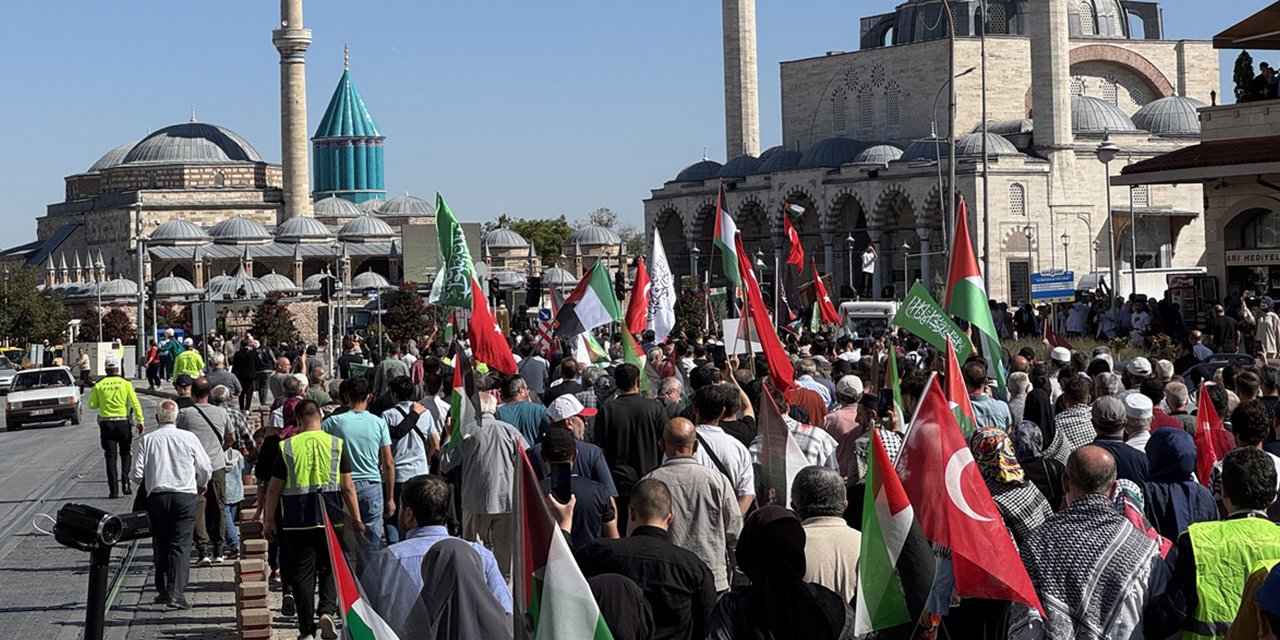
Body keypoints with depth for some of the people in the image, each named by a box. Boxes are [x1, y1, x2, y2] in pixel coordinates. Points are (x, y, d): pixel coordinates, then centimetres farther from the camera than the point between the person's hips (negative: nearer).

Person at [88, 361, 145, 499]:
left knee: (110, 457, 3)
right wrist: (140, 421, -9)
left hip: (106, 423, 1)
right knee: (126, 454, 16)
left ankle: (114, 490, -2)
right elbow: (135, 403, -8)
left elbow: (91, 405, 3)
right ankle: (125, 482, 0)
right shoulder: (126, 384, -2)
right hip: (123, 423, -1)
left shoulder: (99, 386, 1)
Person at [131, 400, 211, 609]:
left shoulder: (147, 440, 0)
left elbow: (137, 474, -1)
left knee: (160, 545, 13)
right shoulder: (188, 438, 0)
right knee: (181, 545, -3)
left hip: (157, 496, 1)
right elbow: (205, 470, 5)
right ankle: (176, 592, -13)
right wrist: (201, 486, 26)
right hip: (185, 496, -1)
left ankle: (163, 590, 14)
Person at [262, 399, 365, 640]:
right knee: (330, 568, 15)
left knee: (302, 572, 6)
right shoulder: (337, 444, -1)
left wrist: (268, 520, 11)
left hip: (297, 520, -1)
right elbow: (348, 487, 0)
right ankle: (327, 610, -8)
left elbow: (274, 488, 1)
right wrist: (356, 519, 7)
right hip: (331, 519, 1)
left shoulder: (287, 447, -2)